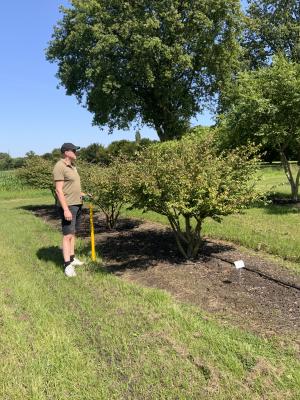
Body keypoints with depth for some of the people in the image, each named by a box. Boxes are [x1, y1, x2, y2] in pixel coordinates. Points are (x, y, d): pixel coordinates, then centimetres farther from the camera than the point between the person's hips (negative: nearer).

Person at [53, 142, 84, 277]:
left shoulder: (72, 166, 14)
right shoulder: (60, 167, -14)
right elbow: (59, 190, -20)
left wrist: (83, 194, 12)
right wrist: (66, 209, -24)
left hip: (77, 204, 9)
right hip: (67, 206, -9)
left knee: (73, 233, 14)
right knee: (68, 235, -8)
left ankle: (72, 258, 24)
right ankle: (68, 265, -4)